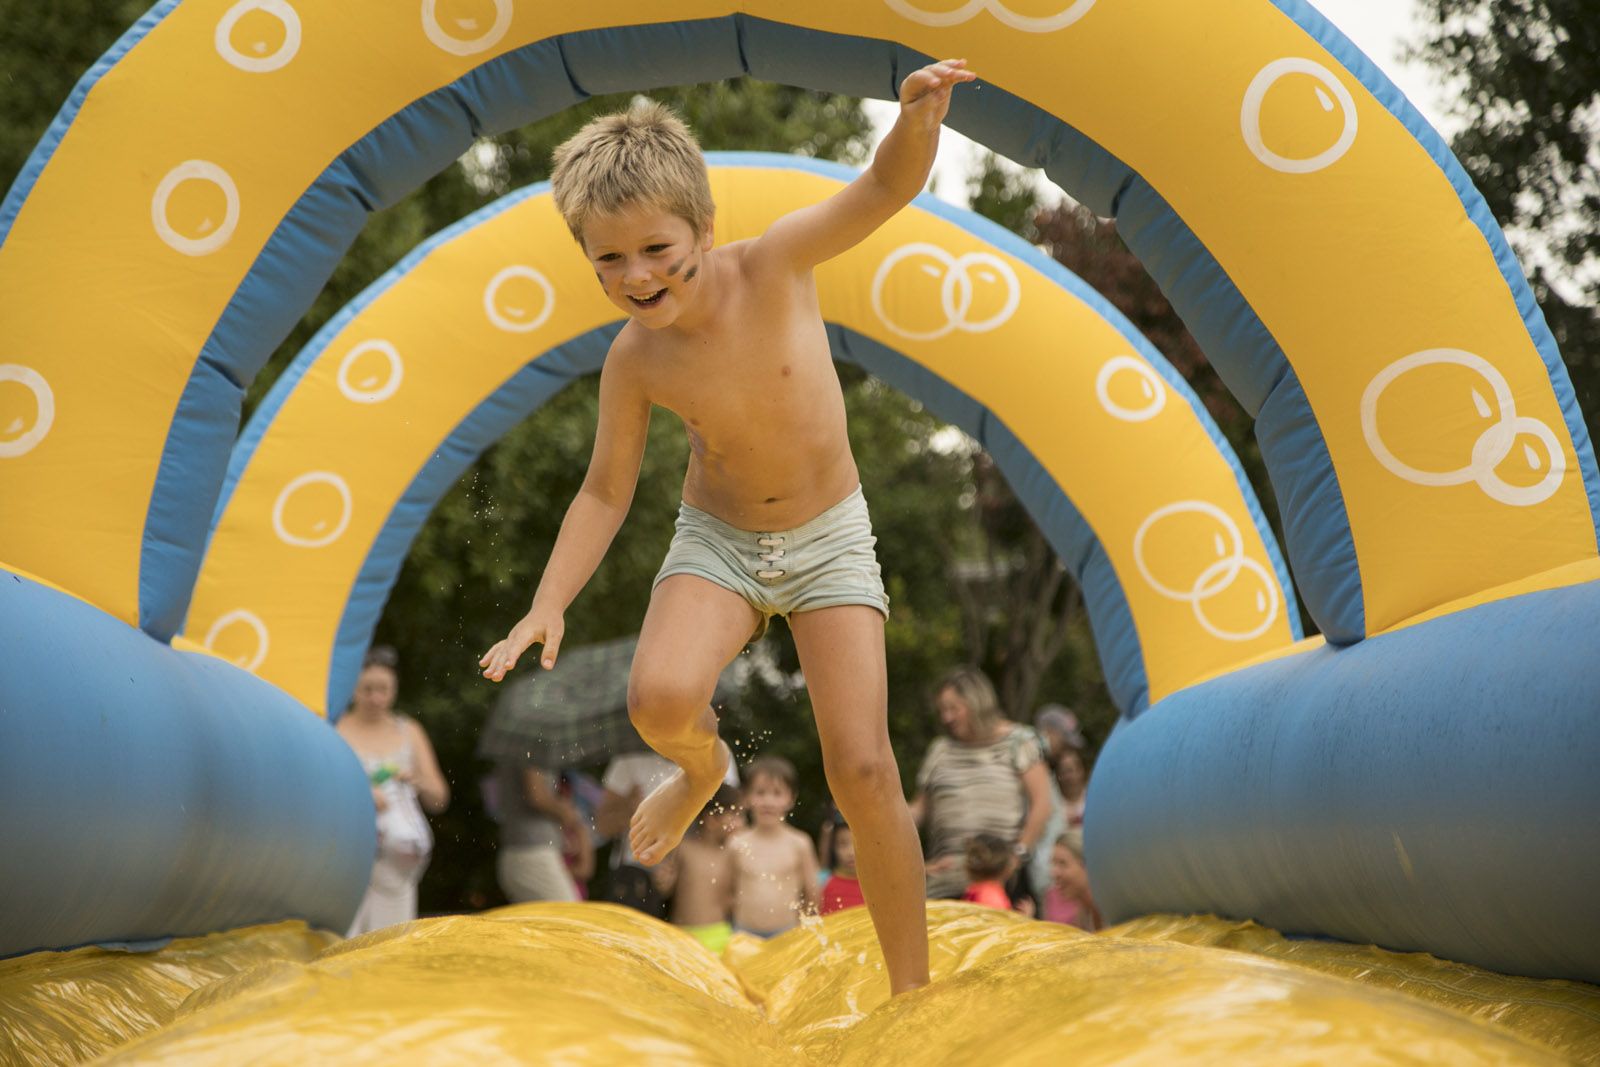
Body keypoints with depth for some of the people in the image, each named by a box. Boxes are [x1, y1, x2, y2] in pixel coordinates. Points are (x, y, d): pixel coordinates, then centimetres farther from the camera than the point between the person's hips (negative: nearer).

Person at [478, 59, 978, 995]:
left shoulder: (774, 265, -20)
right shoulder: (636, 360, -14)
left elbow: (885, 189, -31)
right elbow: (606, 493, -3)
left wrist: (919, 118, -53)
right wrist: (549, 604, -13)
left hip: (831, 539, -1)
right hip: (719, 540, 1)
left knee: (862, 769, -11)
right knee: (659, 698, -29)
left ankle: (913, 991, 4)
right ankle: (703, 764, 10)